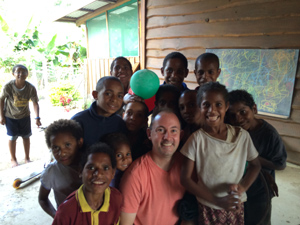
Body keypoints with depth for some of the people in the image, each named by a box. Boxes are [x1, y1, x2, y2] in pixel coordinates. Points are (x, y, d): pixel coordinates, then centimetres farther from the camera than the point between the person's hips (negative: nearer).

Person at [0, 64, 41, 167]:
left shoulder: (31, 88, -22)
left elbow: (35, 103, -19)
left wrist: (37, 118, -30)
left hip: (25, 116, 1)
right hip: (10, 116, -1)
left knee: (26, 136, 10)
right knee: (12, 138, 6)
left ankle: (27, 158, 28)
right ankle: (13, 159, 26)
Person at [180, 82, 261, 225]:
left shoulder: (242, 135, -10)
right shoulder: (197, 138, -16)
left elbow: (255, 165, 6)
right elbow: (185, 178, -13)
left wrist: (243, 186, -11)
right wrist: (217, 200, -19)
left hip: (236, 208, 2)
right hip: (206, 209, -2)